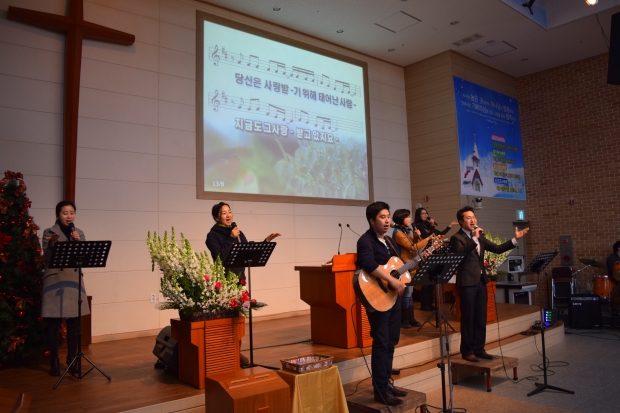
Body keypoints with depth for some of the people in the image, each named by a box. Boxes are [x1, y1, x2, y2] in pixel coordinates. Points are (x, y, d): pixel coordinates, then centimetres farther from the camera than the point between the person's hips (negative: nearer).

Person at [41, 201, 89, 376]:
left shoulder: (79, 233, 9)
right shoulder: (49, 232, 0)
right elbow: (47, 259, -6)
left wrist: (78, 242, -14)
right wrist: (52, 243, -22)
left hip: (74, 280, 3)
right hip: (54, 280, -3)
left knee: (74, 322, 6)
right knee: (54, 323, 0)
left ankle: (72, 359, 19)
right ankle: (54, 362, 10)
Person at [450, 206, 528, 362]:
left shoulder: (480, 236, 15)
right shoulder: (456, 238, -9)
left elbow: (497, 249, 13)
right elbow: (460, 253, -26)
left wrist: (515, 239, 5)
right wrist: (474, 238, -26)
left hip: (481, 281, 7)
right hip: (467, 282, -7)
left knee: (481, 317, 12)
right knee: (468, 318, -1)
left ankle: (479, 349, 22)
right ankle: (467, 351, 9)